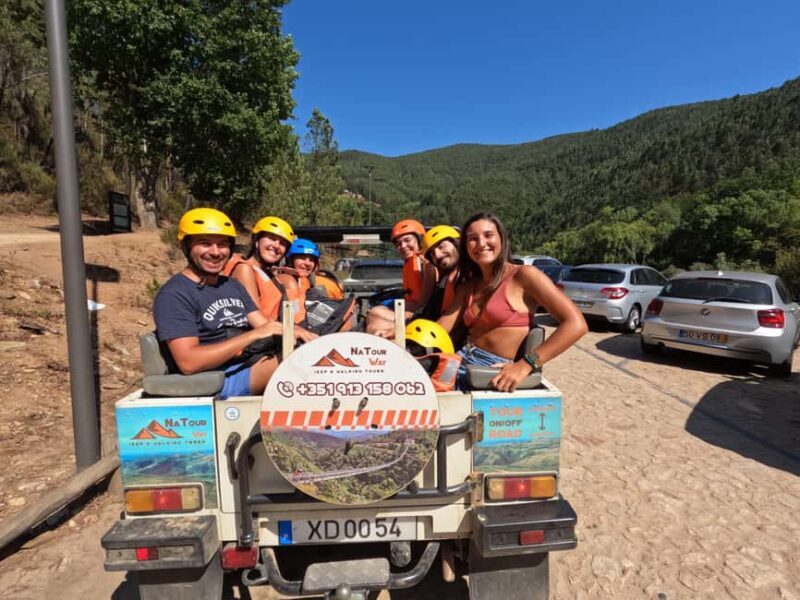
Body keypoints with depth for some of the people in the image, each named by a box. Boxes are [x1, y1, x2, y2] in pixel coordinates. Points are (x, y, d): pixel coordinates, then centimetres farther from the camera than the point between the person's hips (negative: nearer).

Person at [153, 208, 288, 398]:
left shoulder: (232, 285, 18)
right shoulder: (174, 295, -7)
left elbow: (265, 327, 10)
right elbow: (188, 362, -18)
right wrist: (254, 335, -19)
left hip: (254, 368, 8)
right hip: (217, 381, -8)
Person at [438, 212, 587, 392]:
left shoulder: (524, 275, -5)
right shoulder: (468, 285, 14)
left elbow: (576, 324, -14)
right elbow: (441, 328, 5)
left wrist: (525, 365, -22)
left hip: (495, 372, -6)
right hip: (462, 364, 6)